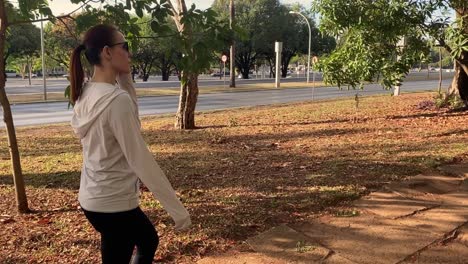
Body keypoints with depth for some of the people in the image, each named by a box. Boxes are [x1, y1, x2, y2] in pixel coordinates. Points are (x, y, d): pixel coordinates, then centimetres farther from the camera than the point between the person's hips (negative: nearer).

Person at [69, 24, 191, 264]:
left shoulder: (87, 92, 1)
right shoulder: (116, 100, -25)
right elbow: (141, 161, -24)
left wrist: (124, 76, 1)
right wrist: (176, 208, -17)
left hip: (94, 197, 9)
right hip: (113, 203, -9)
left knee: (149, 241, 28)